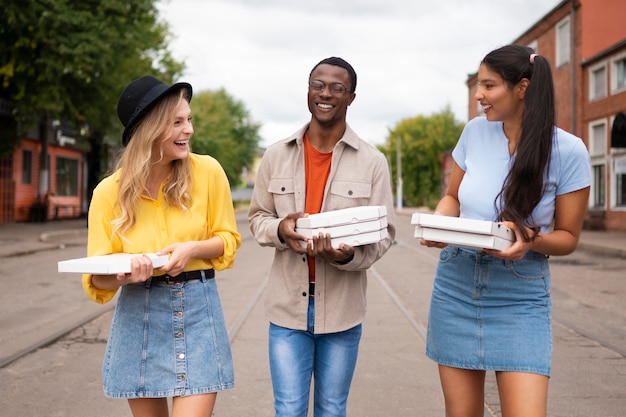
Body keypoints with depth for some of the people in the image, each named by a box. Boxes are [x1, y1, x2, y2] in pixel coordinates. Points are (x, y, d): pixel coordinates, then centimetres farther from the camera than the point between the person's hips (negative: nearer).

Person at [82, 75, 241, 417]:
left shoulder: (207, 172, -7)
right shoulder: (110, 192, -6)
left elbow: (228, 239, 5)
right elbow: (96, 279, -3)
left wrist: (192, 248, -16)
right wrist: (122, 274, -26)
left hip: (198, 310, -1)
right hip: (138, 315, 1)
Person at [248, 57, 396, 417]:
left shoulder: (373, 162, -3)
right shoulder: (276, 156, 2)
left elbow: (385, 233, -2)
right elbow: (257, 217, 9)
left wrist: (349, 254, -23)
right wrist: (279, 230, -14)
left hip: (342, 308, 0)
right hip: (288, 306, 1)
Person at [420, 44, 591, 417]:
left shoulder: (568, 151, -10)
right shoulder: (475, 132, 0)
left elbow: (568, 237, -2)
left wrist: (530, 239, -24)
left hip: (520, 297, -3)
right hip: (456, 287, 3)